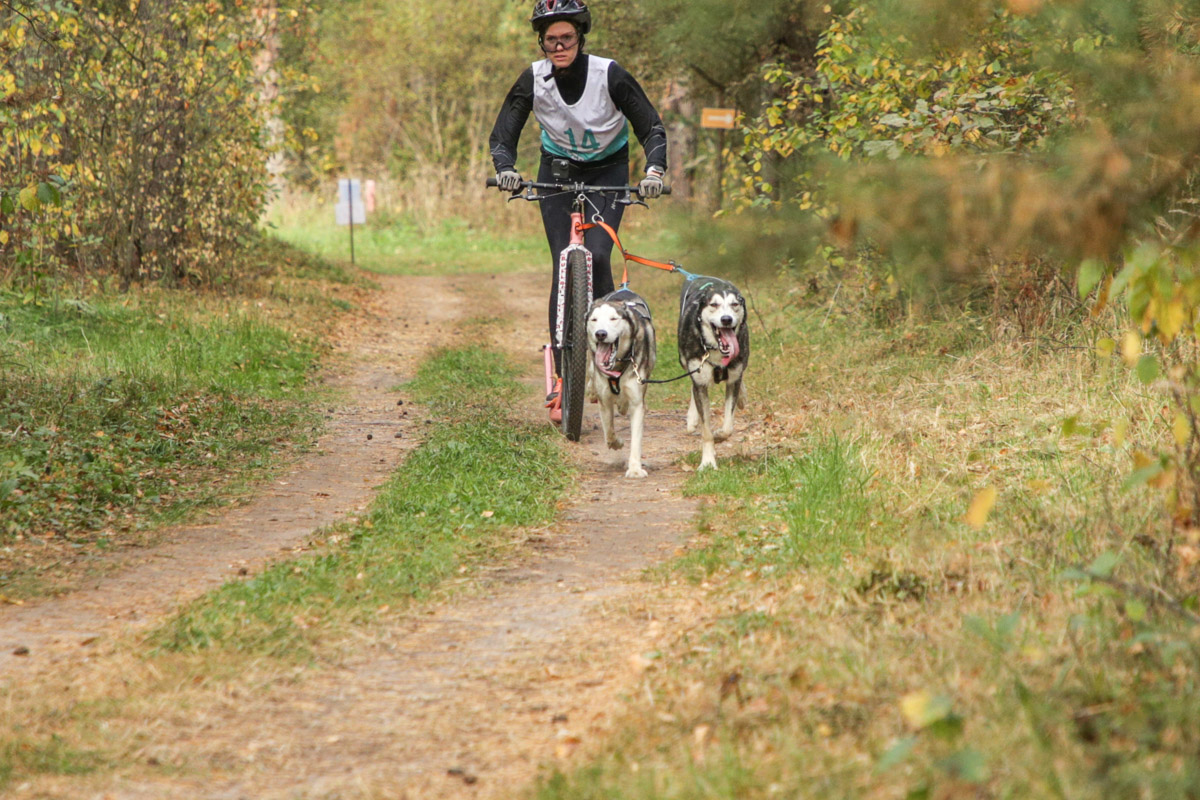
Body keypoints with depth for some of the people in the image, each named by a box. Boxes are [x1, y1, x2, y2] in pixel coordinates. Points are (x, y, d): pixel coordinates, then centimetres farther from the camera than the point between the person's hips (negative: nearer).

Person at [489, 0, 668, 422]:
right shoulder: (533, 79, -19)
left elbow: (652, 127, -20)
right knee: (563, 269, -8)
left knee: (596, 256, -23)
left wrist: (654, 169, -38)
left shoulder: (609, 75, -24)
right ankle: (562, 379, -6)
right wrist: (506, 169, -38)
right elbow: (502, 136, -17)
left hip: (608, 171, -1)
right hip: (557, 171, 1)